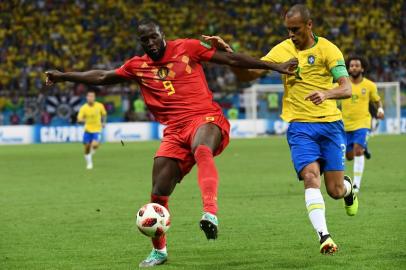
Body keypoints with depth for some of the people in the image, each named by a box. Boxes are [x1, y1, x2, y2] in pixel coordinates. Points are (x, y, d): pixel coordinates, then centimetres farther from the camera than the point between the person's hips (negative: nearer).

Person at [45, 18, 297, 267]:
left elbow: (231, 59, 6)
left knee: (202, 151, -41)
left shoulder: (187, 48, 5)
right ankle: (159, 250, 25)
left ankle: (211, 213, -55)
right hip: (175, 132, 4)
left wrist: (275, 66, 4)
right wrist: (63, 76, 23)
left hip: (205, 118, -4)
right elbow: (102, 77, 25)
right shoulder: (137, 66, 15)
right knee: (158, 195, 2)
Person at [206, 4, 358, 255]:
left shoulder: (328, 49, -6)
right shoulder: (283, 50, 2)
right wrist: (229, 53, -13)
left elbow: (347, 89, -14)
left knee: (335, 190, 0)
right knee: (311, 177, -22)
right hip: (300, 126, 1)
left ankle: (349, 186, 38)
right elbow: (247, 74, 3)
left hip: (330, 123, -1)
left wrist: (326, 93, -36)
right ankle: (324, 236, -25)